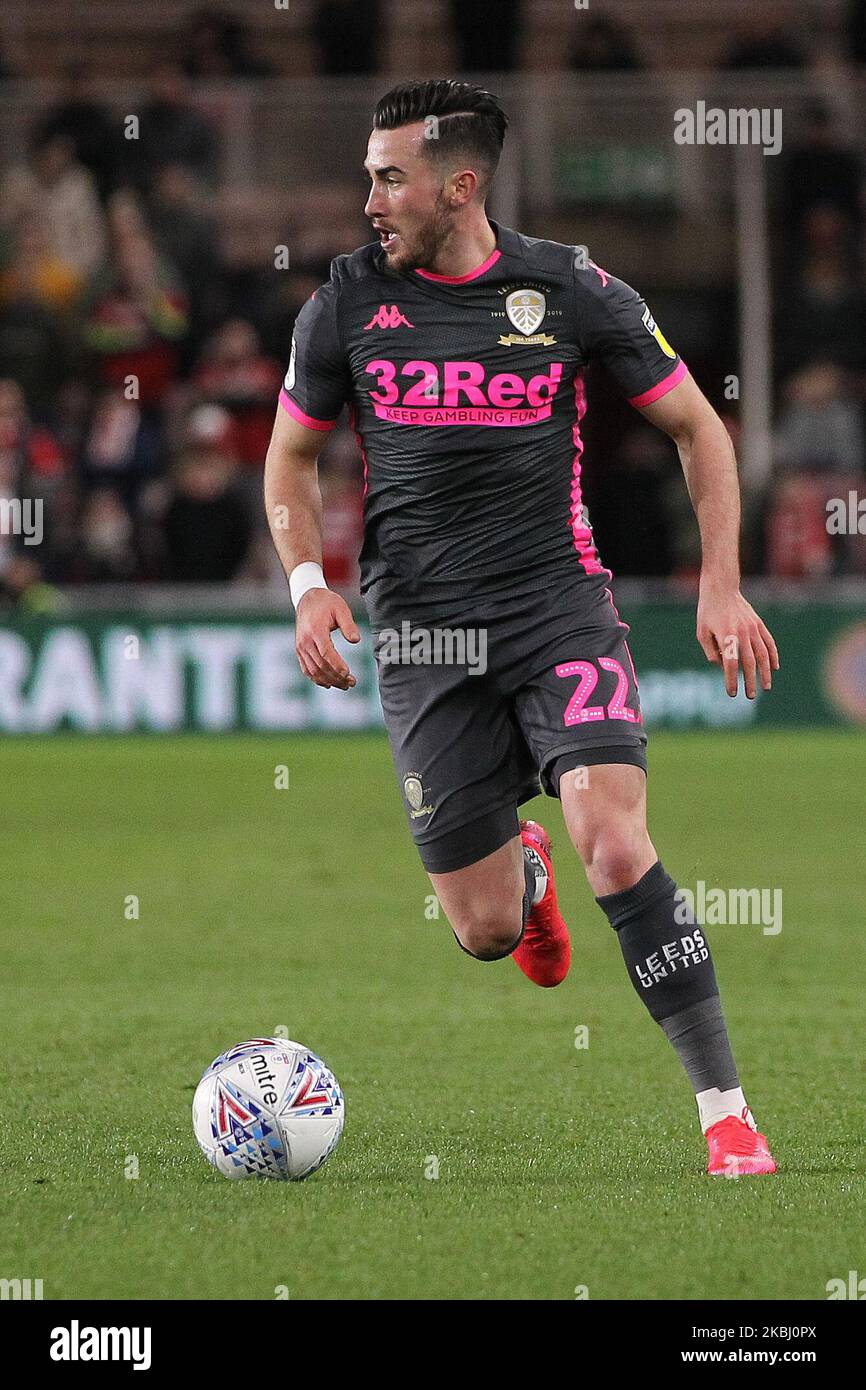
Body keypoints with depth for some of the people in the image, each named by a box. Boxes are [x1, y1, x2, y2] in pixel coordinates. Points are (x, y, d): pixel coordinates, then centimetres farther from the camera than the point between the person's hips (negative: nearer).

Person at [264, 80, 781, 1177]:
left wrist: (720, 584, -2)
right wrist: (308, 584, -3)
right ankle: (522, 874, 42)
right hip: (423, 637, 2)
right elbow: (290, 457, 15)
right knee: (484, 932, 1)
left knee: (614, 845, -25)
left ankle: (725, 1110, -17)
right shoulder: (346, 302, 1)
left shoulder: (572, 292, -3)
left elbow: (697, 428, 8)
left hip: (559, 605, -2)